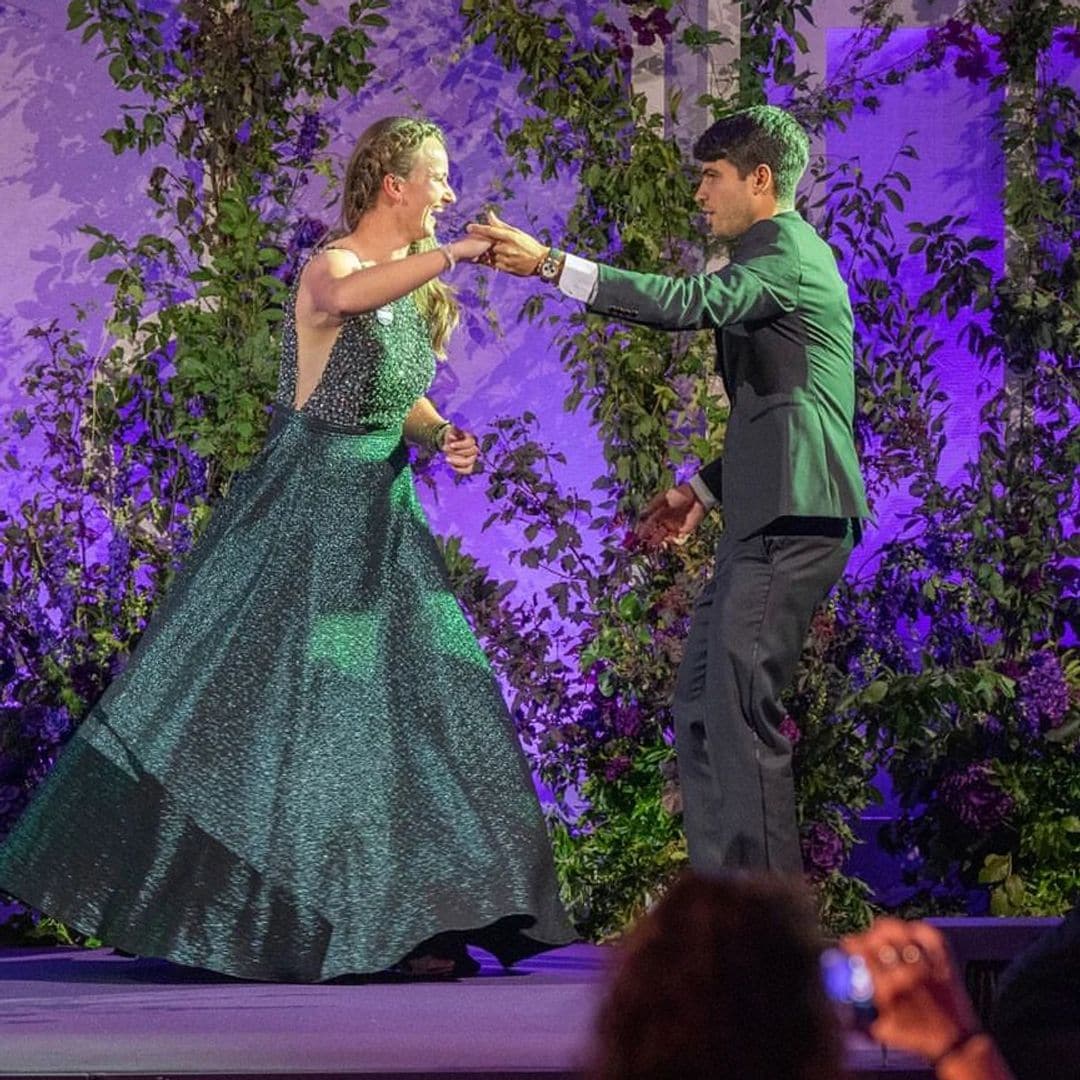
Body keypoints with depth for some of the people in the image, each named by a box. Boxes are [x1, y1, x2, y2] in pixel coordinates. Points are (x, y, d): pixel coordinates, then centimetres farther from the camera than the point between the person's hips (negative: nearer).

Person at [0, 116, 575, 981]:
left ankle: (408, 924, 5)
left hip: (382, 518, 8)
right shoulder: (332, 268, -13)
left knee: (409, 711, 3)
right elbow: (345, 299, -39)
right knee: (252, 704, -5)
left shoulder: (414, 287, 12)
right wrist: (453, 253, -46)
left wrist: (443, 437, 5)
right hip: (308, 512, -8)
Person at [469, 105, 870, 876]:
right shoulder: (782, 254, 23)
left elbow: (690, 302, -28)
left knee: (741, 703, -12)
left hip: (792, 516, -11)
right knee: (703, 697, 12)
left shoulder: (787, 253, -10)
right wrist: (705, 490, 22)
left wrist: (551, 265, -32)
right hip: (770, 513, 11)